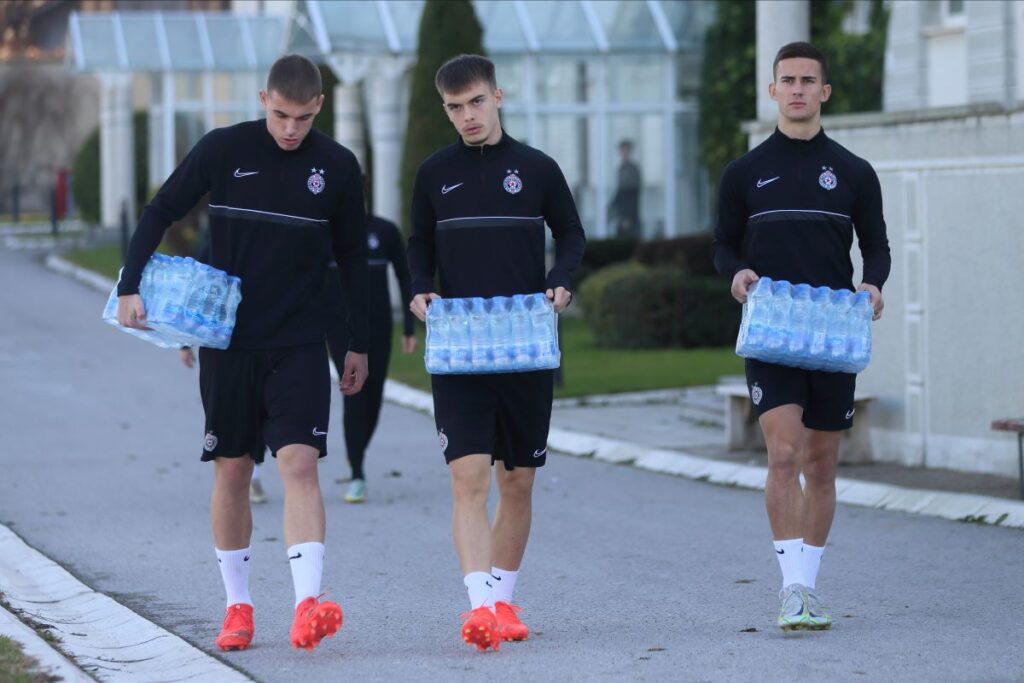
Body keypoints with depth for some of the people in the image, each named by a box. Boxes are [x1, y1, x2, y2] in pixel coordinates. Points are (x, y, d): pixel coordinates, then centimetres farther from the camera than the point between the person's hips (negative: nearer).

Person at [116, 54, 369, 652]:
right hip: (228, 343, 1)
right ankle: (238, 608, 17)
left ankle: (308, 604, -26)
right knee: (232, 473, 6)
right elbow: (161, 213, 4)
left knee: (300, 463, -16)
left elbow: (353, 259, 11)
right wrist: (131, 287, -7)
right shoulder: (224, 149, -3)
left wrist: (359, 345, 11)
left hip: (301, 345, -1)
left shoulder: (338, 167, 0)